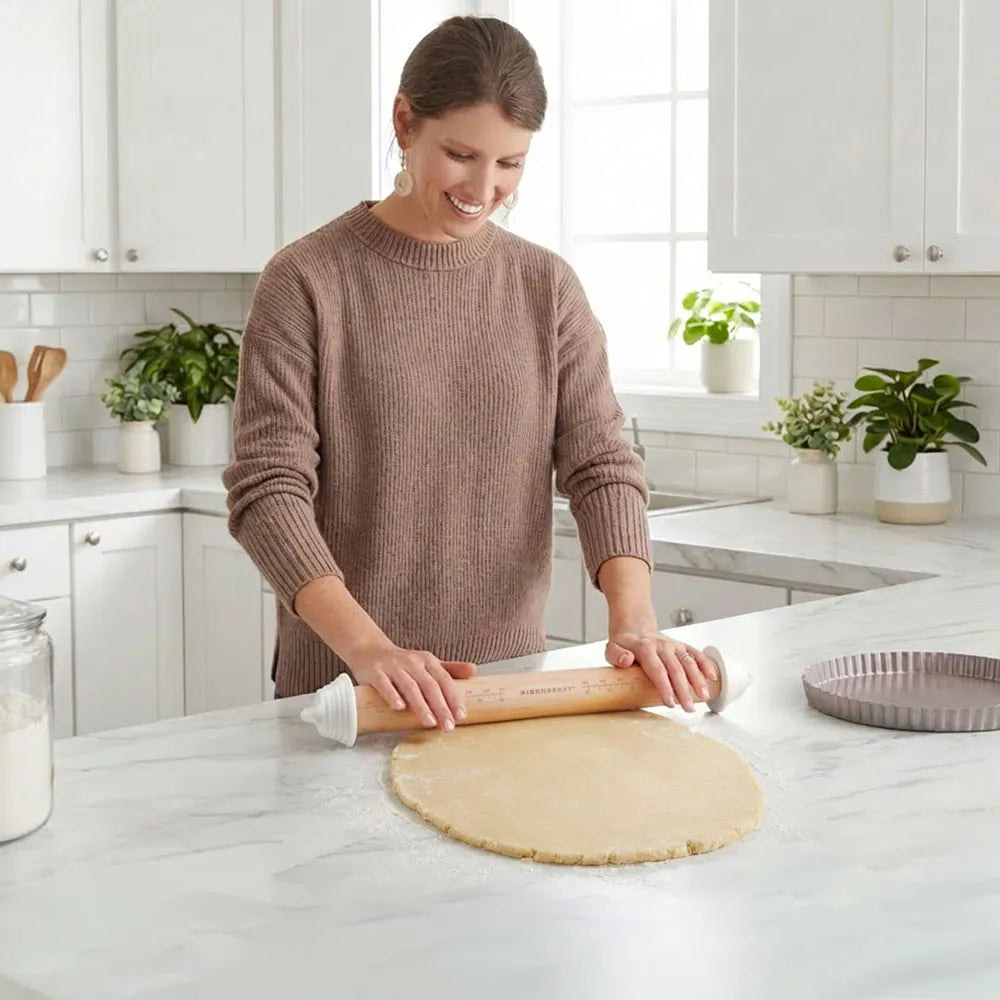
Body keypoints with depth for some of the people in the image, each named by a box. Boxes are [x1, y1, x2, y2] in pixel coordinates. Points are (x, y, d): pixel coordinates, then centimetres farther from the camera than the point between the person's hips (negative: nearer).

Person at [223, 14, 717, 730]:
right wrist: (366, 646, -28)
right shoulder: (307, 281, -9)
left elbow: (600, 462, -3)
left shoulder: (547, 287, 2)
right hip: (345, 690, -3)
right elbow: (267, 489, -15)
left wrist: (633, 617, -20)